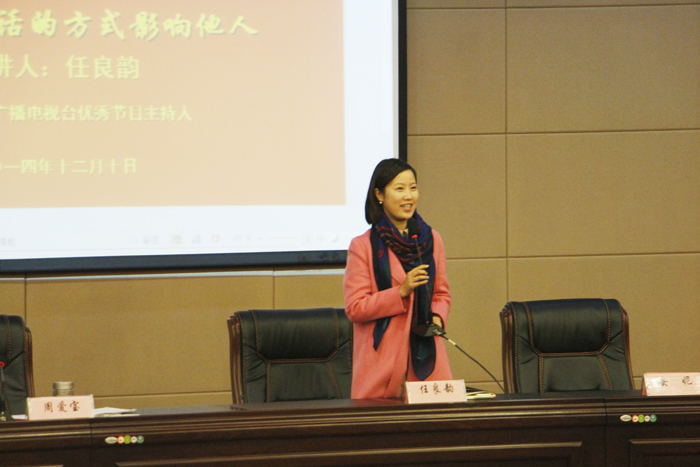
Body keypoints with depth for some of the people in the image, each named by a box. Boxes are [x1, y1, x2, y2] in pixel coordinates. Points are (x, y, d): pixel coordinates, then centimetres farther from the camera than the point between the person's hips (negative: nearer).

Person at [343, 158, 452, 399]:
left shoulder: (432, 240, 12)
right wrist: (401, 291, -16)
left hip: (426, 355, 4)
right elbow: (354, 308, -6)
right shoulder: (363, 246, -2)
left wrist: (437, 317, -1)